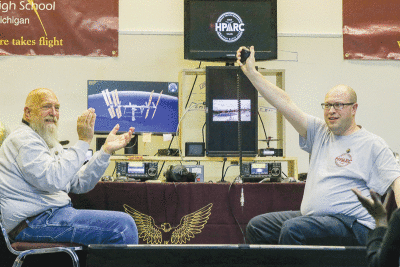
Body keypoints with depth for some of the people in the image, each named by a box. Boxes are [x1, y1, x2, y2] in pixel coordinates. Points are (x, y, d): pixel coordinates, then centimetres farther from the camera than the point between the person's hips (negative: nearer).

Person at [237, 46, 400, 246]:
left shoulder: (372, 145, 1)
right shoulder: (319, 132, 16)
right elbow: (284, 103, 12)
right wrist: (251, 72, 7)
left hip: (353, 224, -7)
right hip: (310, 215, 7)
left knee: (293, 228, -30)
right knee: (257, 226, 0)